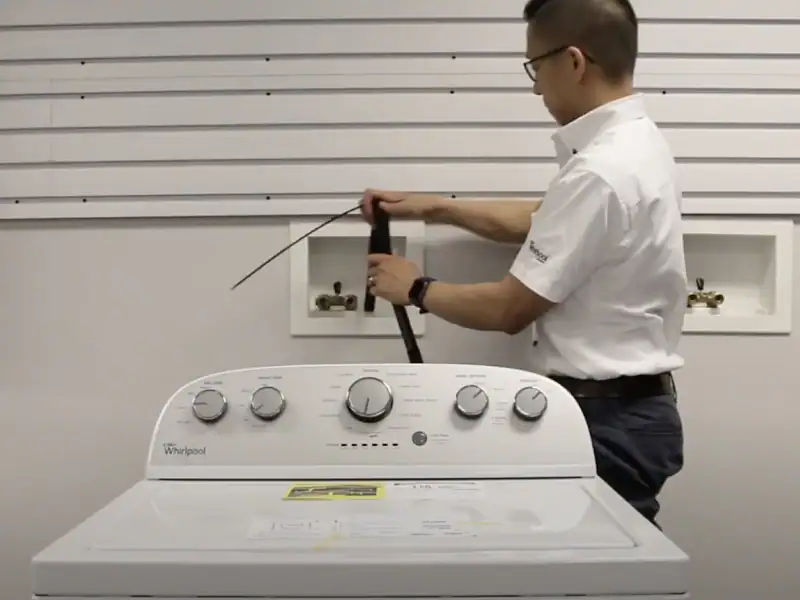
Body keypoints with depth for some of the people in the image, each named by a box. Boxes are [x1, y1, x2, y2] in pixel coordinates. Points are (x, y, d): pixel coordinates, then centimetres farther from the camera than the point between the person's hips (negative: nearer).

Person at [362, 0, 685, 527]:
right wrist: (433, 208, 16)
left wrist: (417, 289, -3)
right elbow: (542, 221, 19)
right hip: (634, 408, 9)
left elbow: (510, 309, -20)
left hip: (608, 418, -9)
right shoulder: (637, 143, 7)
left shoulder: (600, 171, -25)